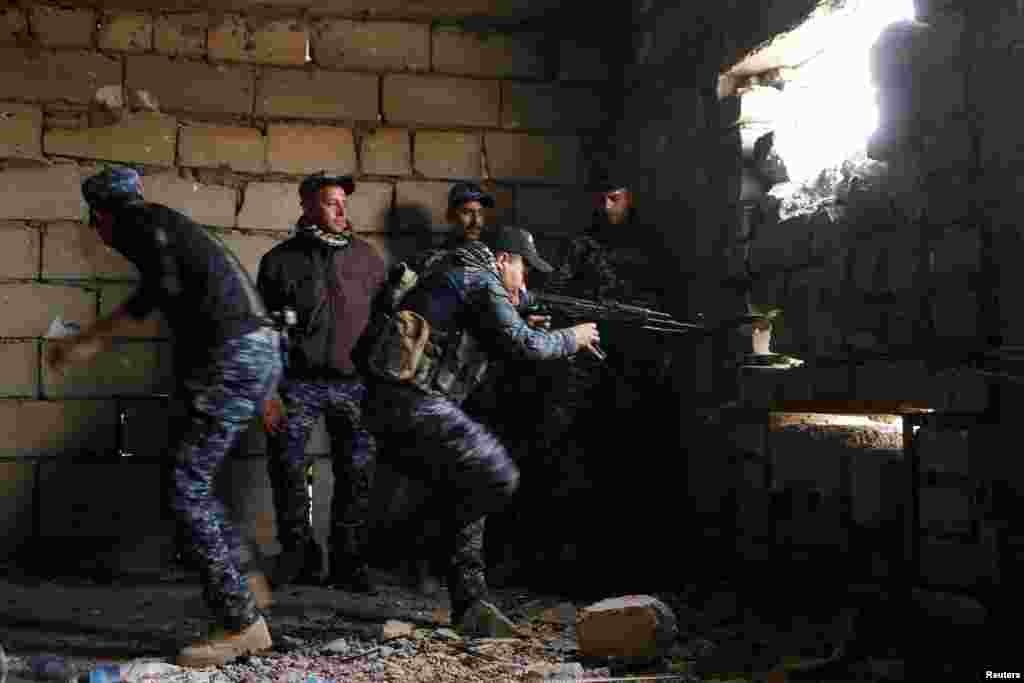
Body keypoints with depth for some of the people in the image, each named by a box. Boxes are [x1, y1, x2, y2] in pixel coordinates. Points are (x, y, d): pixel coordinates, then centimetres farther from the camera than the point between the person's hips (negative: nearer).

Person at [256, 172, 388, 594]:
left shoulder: (364, 255, 8)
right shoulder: (280, 260, 3)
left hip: (352, 382, 1)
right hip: (298, 381, -1)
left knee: (358, 473, 0)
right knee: (287, 468, -2)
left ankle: (348, 562, 12)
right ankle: (300, 556, 15)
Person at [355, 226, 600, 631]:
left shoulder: (452, 276, 28)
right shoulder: (482, 282, -1)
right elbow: (521, 344, -8)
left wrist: (524, 333, 27)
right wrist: (571, 339, 8)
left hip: (386, 404, 10)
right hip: (415, 403, -10)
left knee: (466, 490, 16)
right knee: (499, 479, -9)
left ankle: (469, 602, 18)